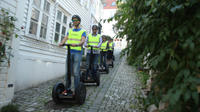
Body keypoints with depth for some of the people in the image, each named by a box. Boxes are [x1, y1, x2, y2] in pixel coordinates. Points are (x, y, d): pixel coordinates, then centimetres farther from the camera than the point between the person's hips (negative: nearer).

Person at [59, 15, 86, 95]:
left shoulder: (82, 31, 8)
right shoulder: (70, 31, 21)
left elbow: (83, 41, -9)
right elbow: (66, 38, 6)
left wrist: (76, 44, -30)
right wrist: (62, 43, -17)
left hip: (77, 53, -4)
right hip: (69, 52, 4)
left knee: (76, 72, -5)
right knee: (67, 71, 3)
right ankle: (67, 89, 14)